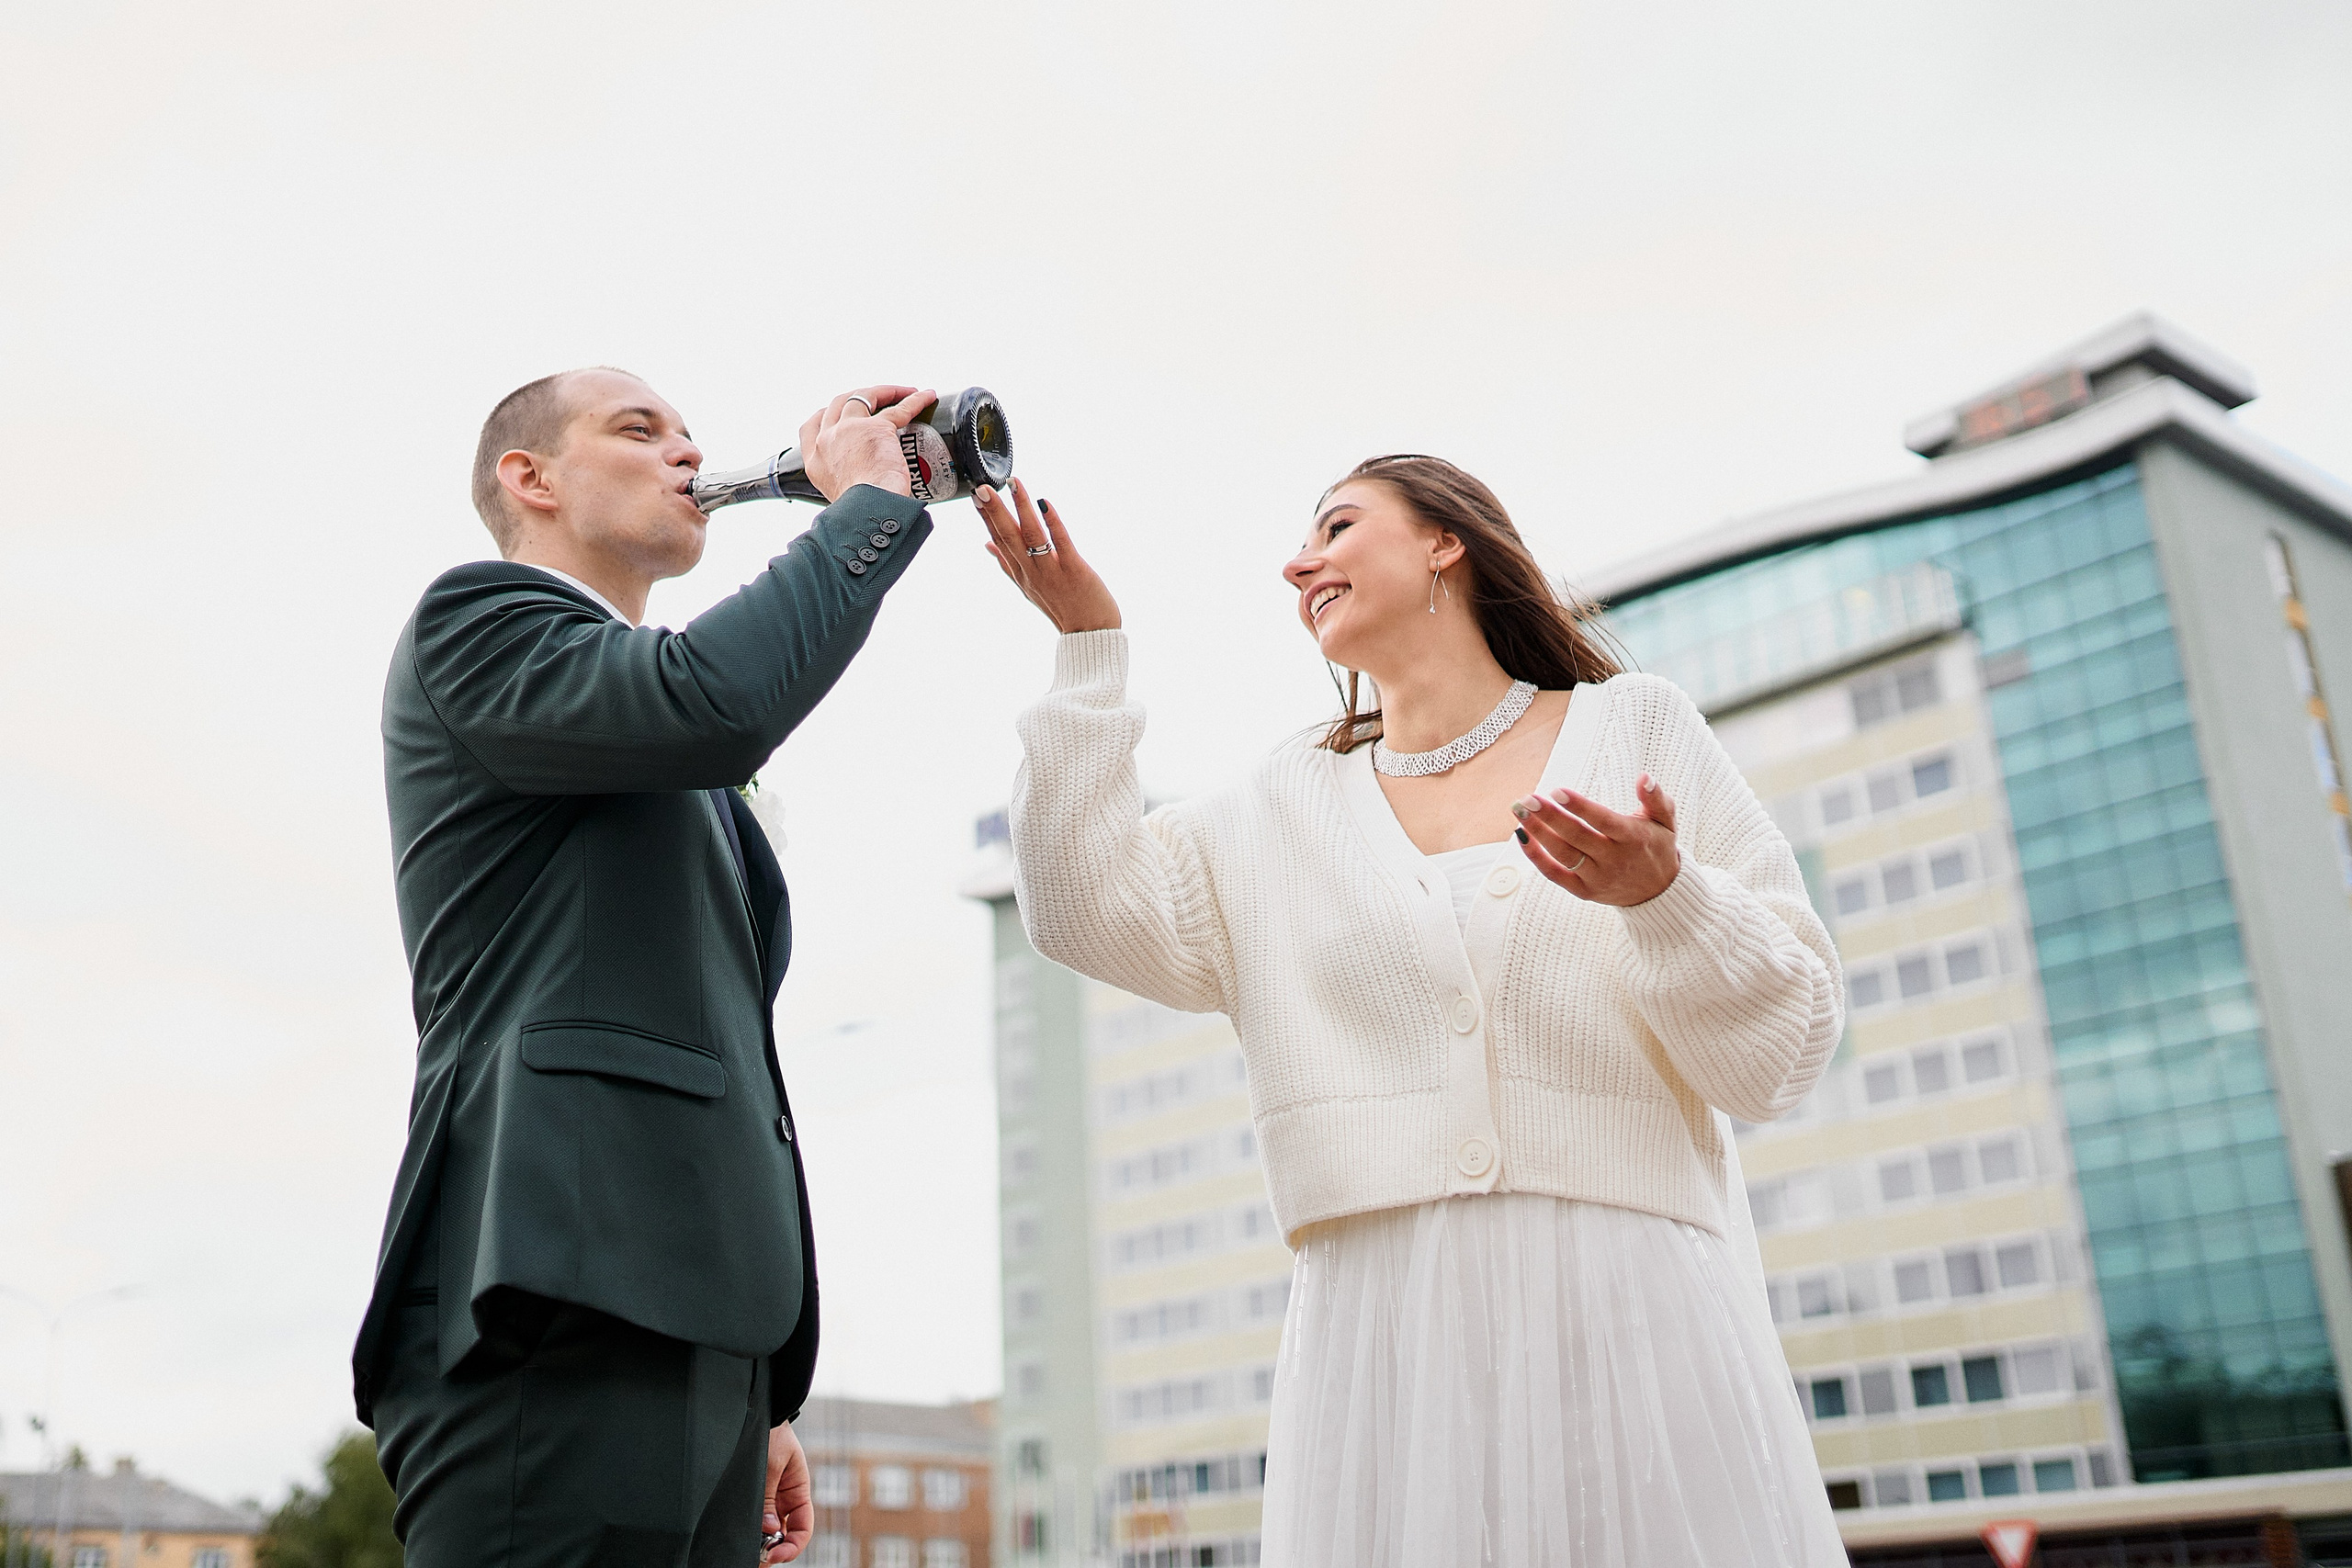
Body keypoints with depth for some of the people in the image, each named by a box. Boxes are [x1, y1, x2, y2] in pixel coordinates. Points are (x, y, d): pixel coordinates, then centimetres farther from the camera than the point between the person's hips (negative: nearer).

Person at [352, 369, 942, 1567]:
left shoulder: (679, 786, 29)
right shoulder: (474, 620, 4)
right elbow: (713, 699, -19)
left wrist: (761, 1401, 22)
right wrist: (867, 502, -2)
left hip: (695, 1330, 8)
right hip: (558, 1311, -8)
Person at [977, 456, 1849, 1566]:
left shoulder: (1633, 727, 10)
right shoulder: (1282, 811, 17)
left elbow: (1783, 1052, 6)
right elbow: (1093, 915, 1)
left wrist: (1661, 893, -14)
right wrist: (1087, 648, 5)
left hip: (1634, 1319, -1)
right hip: (1378, 1340, 2)